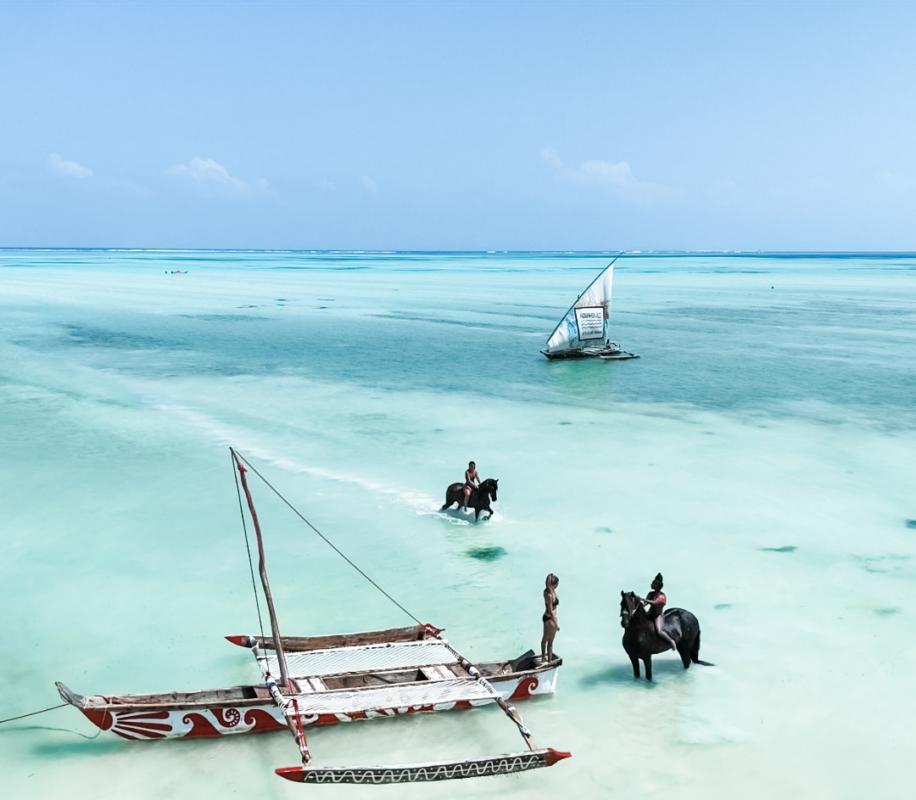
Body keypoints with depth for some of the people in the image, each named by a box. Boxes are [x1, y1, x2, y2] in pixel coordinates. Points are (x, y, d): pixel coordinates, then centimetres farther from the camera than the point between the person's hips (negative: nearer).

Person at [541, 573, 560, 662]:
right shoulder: (550, 595, -30)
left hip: (546, 617, 9)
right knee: (550, 642, 9)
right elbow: (551, 611, -26)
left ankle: (543, 657, 44)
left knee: (545, 638, 26)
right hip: (550, 619, -9)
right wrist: (556, 624, -18)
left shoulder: (547, 590, -3)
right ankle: (549, 660, 24)